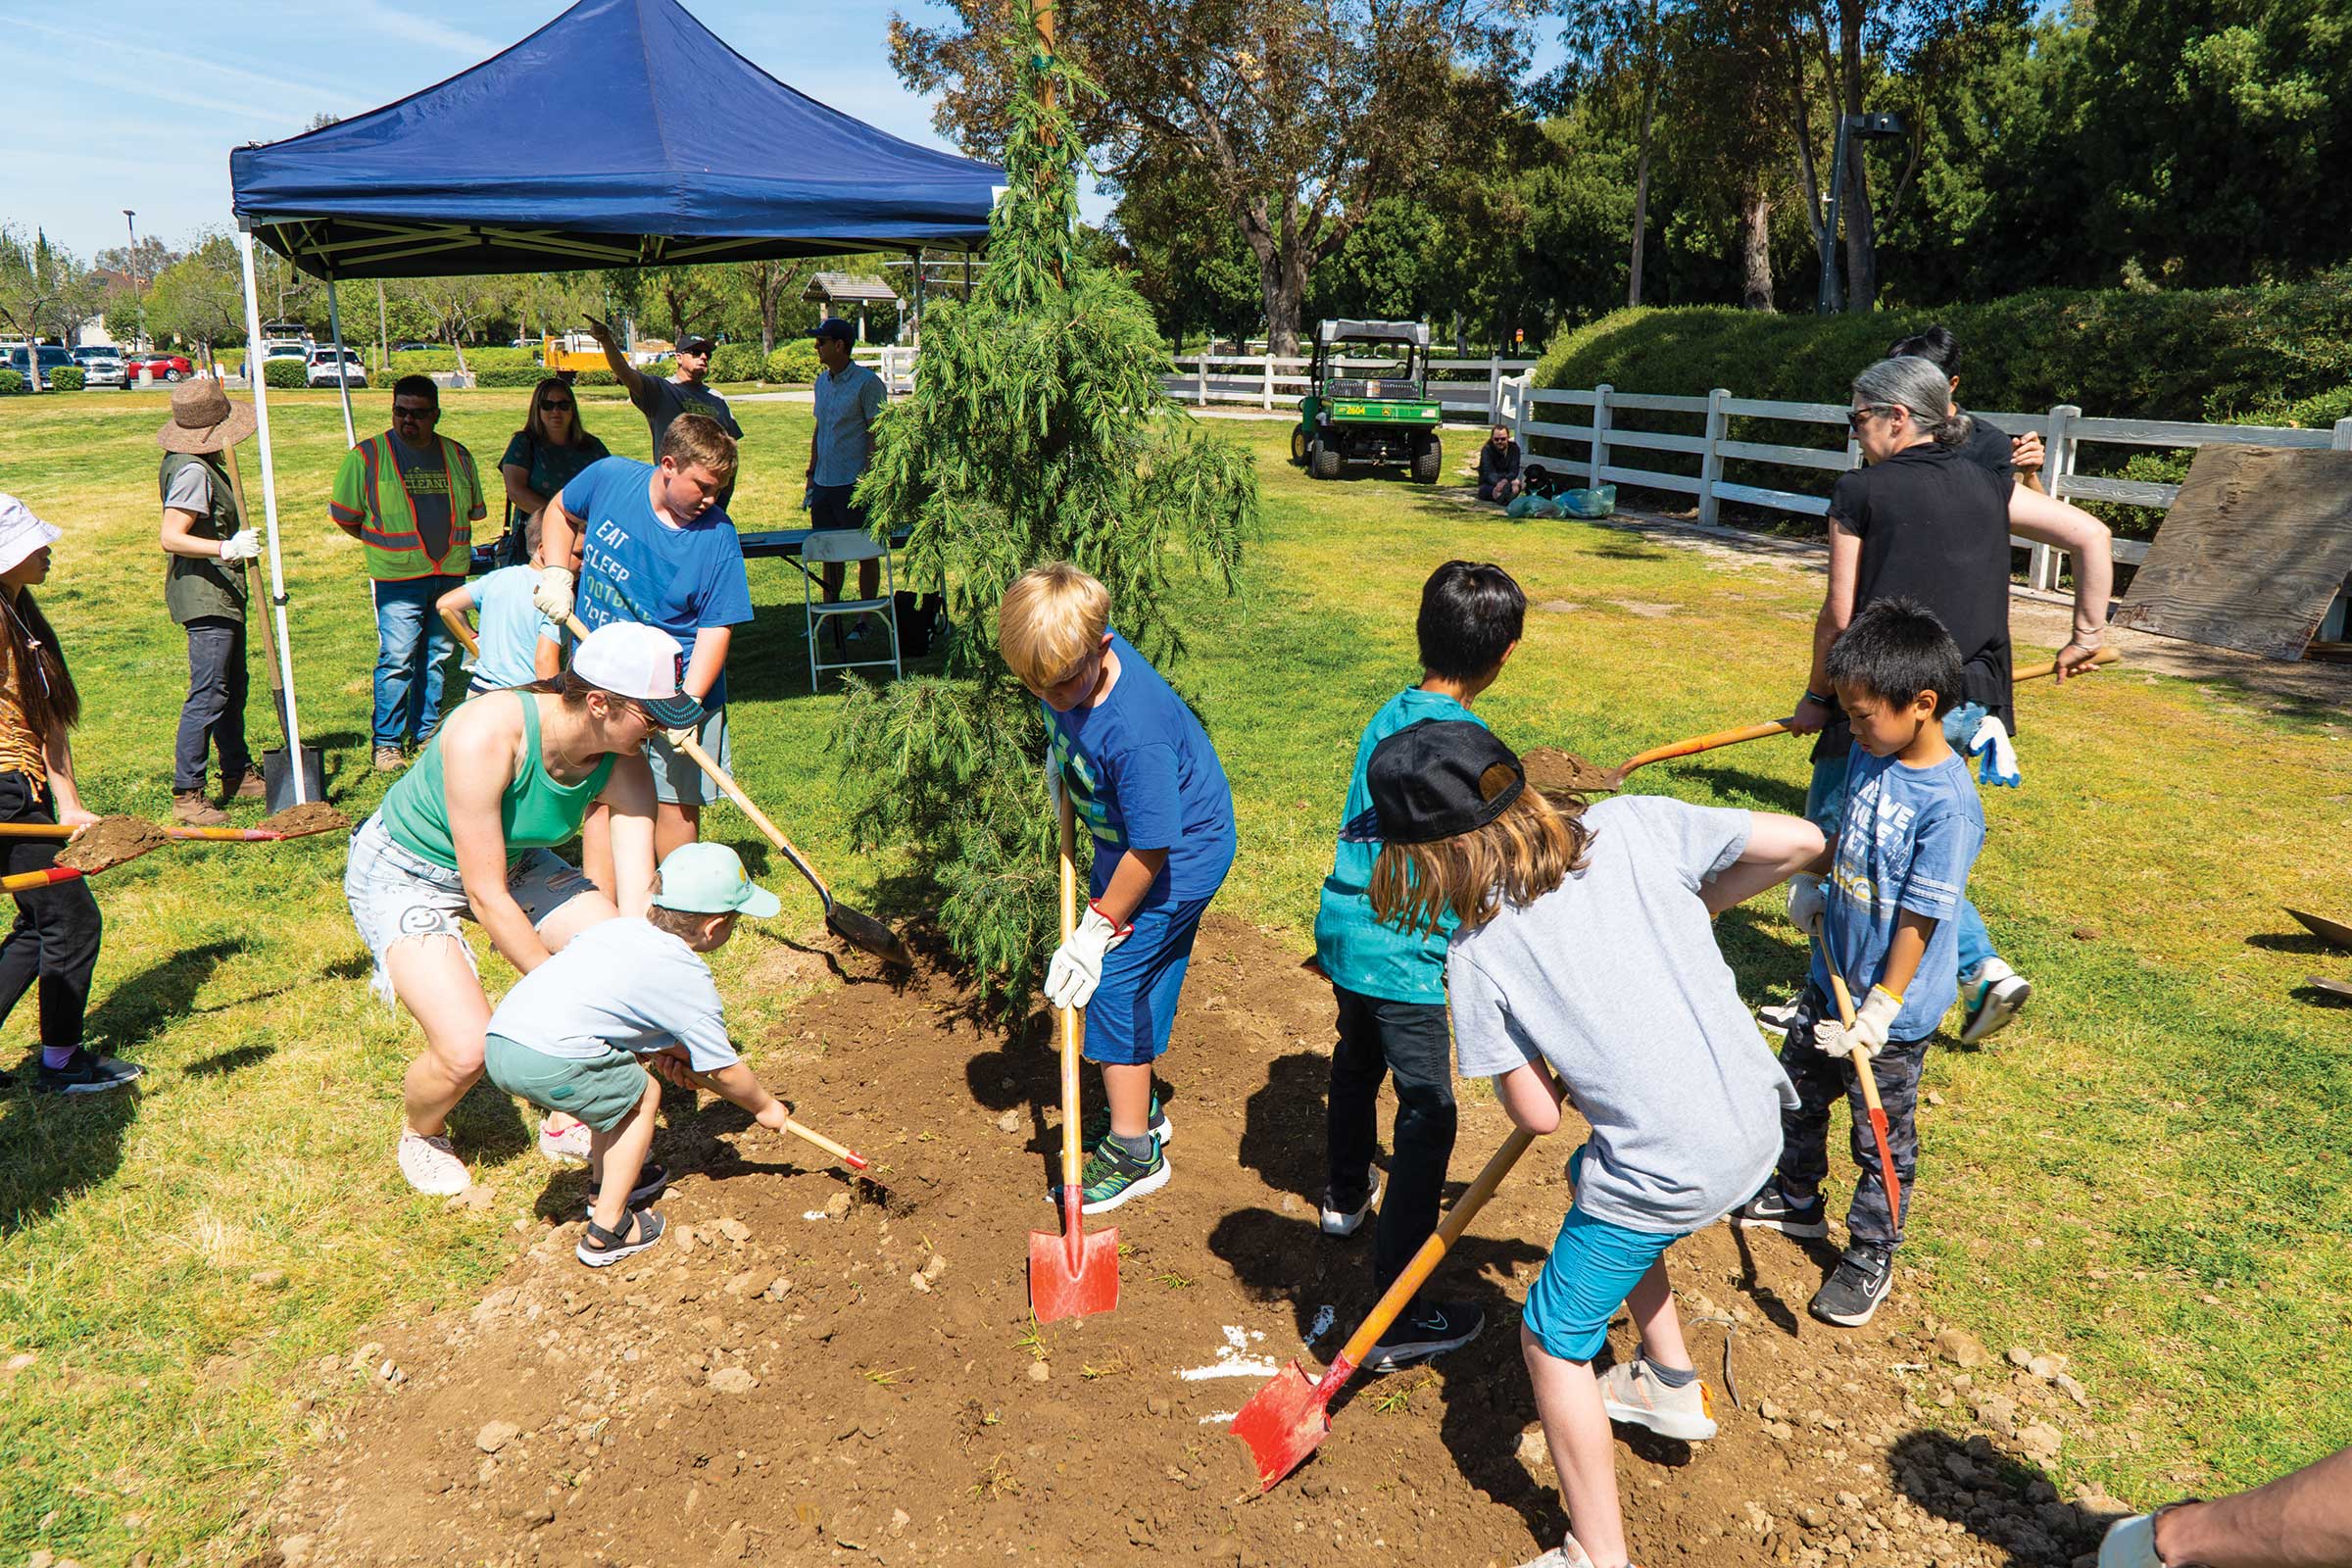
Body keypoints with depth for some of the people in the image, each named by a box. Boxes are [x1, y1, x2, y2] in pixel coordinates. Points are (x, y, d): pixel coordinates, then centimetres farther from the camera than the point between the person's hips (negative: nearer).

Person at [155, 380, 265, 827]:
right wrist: (228, 549, -36)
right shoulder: (192, 471, -19)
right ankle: (186, 795, -6)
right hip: (206, 597, -11)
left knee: (232, 689, 18)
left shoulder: (194, 463, 13)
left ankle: (239, 774, 29)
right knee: (207, 694, -10)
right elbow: (172, 538, -27)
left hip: (221, 595, 11)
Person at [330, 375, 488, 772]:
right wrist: (383, 544, 6)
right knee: (396, 659, -9)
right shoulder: (368, 455, -1)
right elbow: (344, 516, 4)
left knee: (438, 657, 10)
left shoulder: (457, 456, 11)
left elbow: (473, 511, 22)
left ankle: (427, 732, 23)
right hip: (398, 578, -4)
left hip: (451, 575, 4)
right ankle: (387, 743, 1)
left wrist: (449, 543, 14)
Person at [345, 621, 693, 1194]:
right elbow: (486, 897, -31)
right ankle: (420, 1135, 15)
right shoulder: (487, 734, -36)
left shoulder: (625, 765, -18)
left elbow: (638, 899, -19)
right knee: (468, 1050, -22)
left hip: (513, 860, 6)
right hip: (405, 869, -6)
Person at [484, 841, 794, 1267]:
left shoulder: (621, 927, 20)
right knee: (641, 1096, 13)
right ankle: (607, 1231, 15)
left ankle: (605, 1184, 43)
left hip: (498, 1036, 8)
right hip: (548, 1059, -8)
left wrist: (663, 1048, 30)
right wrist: (766, 1107, 26)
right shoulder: (689, 978, 0)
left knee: (618, 1088, 27)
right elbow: (725, 1070, 10)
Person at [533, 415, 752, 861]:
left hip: (676, 686, -2)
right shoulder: (608, 477, -7)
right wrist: (556, 574, 0)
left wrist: (688, 702, -26)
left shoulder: (718, 537, -14)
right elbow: (559, 511, 15)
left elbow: (716, 627, -15)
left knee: (676, 800, 4)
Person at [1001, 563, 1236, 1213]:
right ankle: (1138, 1107, 37)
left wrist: (1098, 928, -19)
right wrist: (1058, 755, 5)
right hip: (1123, 838, 9)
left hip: (1179, 856, -9)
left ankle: (1133, 1152, 8)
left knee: (1113, 981, -7)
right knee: (1131, 979, 17)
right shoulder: (1068, 661, -16)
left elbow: (1151, 848, -28)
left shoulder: (1134, 730, -38)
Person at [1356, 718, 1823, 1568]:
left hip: (1669, 1173, -7)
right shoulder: (1634, 822, -7)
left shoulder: (1476, 956, -15)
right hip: (1757, 1124, 7)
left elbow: (1536, 1114, -10)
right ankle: (1672, 1386, 50)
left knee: (1554, 1342, 14)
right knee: (1598, 1181, 35)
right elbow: (1800, 839, -2)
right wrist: (1700, 902, 10)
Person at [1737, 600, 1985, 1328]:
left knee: (1882, 1138, 11)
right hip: (1831, 977, 8)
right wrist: (1810, 886, 4)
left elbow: (1918, 920, -24)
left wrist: (1878, 1014, -21)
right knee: (1798, 1092, 24)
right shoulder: (1870, 756, -4)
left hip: (1890, 1005, -8)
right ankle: (1798, 1200, 48)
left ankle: (1871, 1256, 31)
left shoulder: (1947, 806, -27)